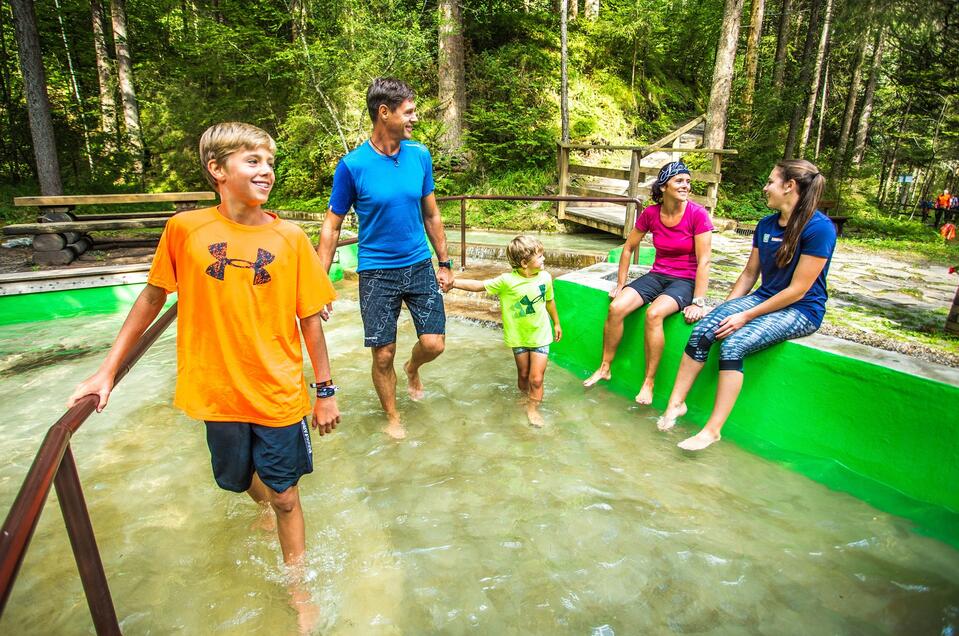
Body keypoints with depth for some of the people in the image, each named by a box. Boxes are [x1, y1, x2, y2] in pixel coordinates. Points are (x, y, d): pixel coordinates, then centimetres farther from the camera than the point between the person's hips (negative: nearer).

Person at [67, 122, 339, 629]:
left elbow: (309, 319, -4)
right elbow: (152, 297, 5)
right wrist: (107, 369, 5)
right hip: (217, 392, 2)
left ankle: (299, 592, 32)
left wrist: (325, 391, -1)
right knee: (240, 481, 23)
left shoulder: (290, 238, -9)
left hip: (279, 393, -1)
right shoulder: (184, 229, -7)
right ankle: (265, 507, 60)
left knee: (285, 496, 9)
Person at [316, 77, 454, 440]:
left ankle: (412, 368, 36)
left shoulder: (420, 155, 0)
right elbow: (332, 225, -5)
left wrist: (444, 263, 10)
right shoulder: (353, 165, -11)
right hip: (376, 272, -3)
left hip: (420, 266, 3)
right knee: (383, 355, 4)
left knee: (434, 344, -2)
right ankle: (392, 416, 30)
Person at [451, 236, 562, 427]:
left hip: (540, 335, 1)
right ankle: (526, 397, 45)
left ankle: (533, 408, 19)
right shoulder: (506, 281, -20)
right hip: (518, 337, -1)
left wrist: (556, 323, 20)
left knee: (536, 378, -1)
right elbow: (479, 285, -15)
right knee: (523, 373, 18)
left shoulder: (545, 277, -10)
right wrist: (452, 282, -23)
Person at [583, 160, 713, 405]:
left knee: (654, 314, -33)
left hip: (686, 281, -4)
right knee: (616, 308, -19)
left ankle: (649, 382, -18)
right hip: (657, 275, 4)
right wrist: (620, 285, 7)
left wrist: (698, 302, -20)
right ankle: (605, 368, -1)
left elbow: (703, 261, -16)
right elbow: (628, 248, 8)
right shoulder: (650, 213, -2)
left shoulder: (697, 214, -14)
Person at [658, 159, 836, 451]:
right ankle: (676, 403, -11)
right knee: (701, 332, -18)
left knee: (733, 345, -30)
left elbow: (798, 289, -19)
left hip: (801, 310, -7)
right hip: (764, 298, 7)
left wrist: (746, 316, -19)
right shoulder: (766, 224, 7)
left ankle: (712, 430, -22)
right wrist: (728, 307, 1)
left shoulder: (819, 228, -17)